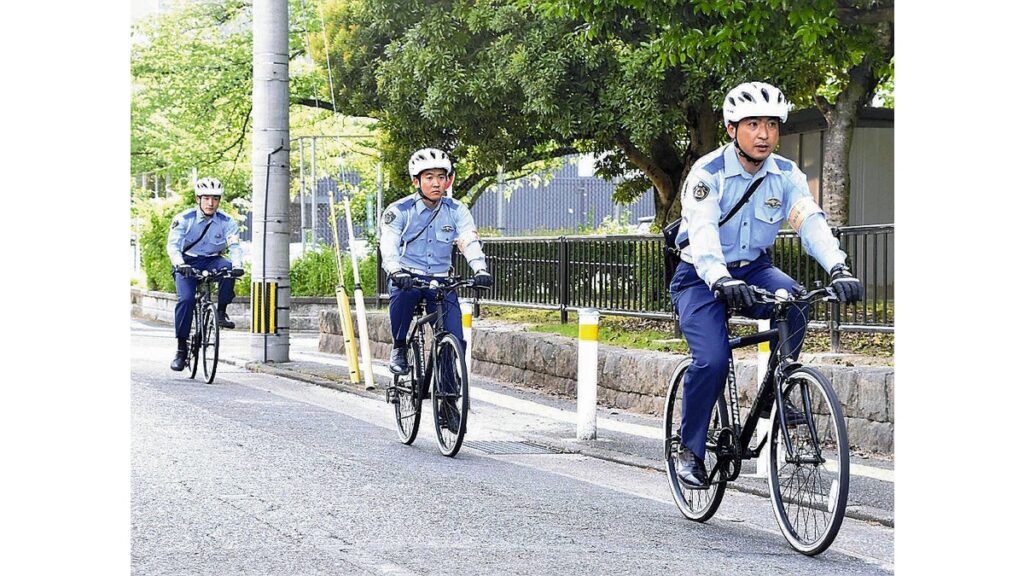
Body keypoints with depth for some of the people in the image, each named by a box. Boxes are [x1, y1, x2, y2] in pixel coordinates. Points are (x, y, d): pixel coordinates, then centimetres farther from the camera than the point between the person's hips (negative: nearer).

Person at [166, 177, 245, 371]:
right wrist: (180, 265, -42)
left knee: (228, 267, -32)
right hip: (187, 264, -2)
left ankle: (221, 312, -17)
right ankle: (181, 348, -15)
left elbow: (235, 246, -18)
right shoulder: (184, 219, -13)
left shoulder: (227, 222, -8)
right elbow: (173, 244, -22)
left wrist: (237, 265, -40)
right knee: (186, 300, -24)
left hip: (211, 262, 2)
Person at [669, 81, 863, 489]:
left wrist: (838, 268, -41)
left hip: (753, 270, 4)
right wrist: (721, 280, -54)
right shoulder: (707, 173, -19)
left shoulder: (787, 176, -7)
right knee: (712, 360, -24)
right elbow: (702, 232, -34)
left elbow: (811, 222, -21)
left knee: (792, 301, -30)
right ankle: (690, 450, -3)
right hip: (701, 278, -4)